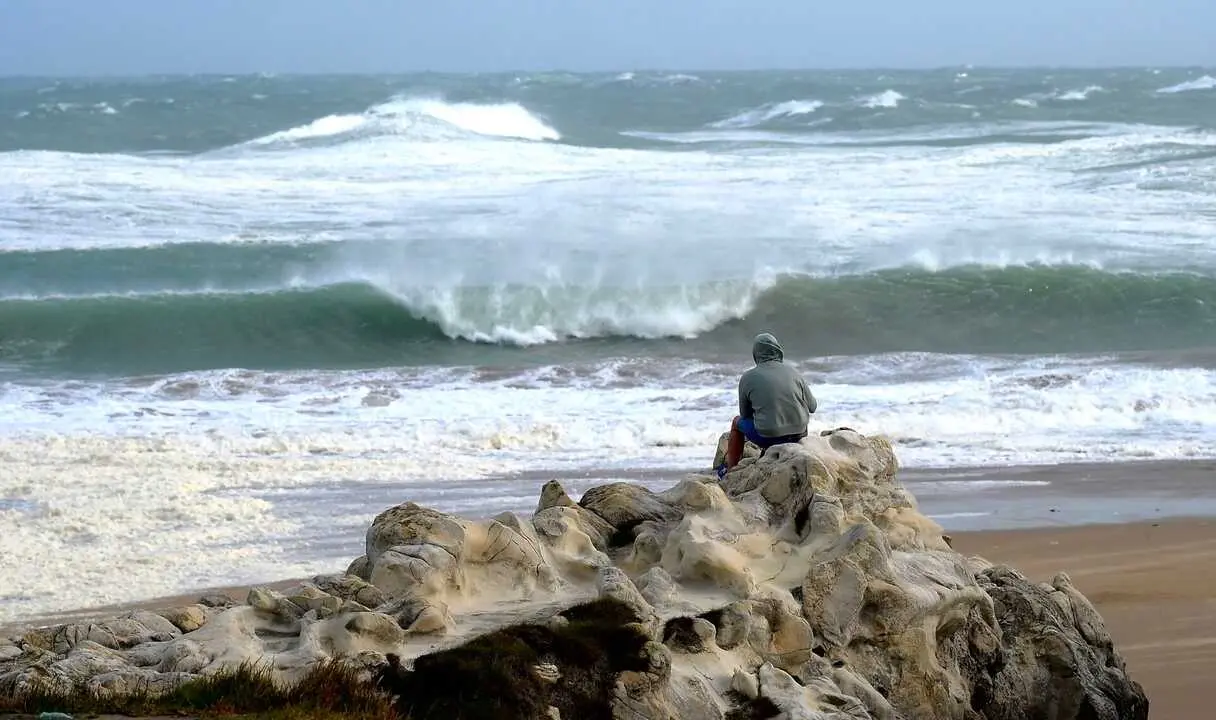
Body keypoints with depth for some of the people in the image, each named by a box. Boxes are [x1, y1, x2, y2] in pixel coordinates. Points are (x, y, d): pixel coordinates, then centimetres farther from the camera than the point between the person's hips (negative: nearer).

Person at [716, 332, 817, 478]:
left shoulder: (747, 378, -5)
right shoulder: (793, 373, 0)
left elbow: (746, 415, 7)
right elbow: (812, 406, 6)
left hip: (768, 437, -3)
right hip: (798, 434, 3)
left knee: (737, 421, 28)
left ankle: (730, 471, 37)